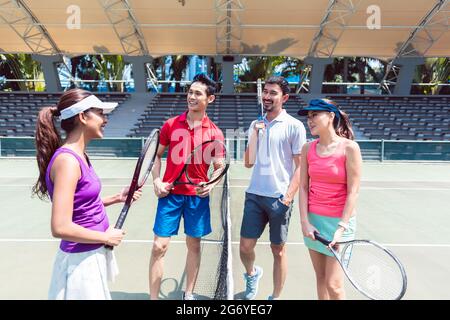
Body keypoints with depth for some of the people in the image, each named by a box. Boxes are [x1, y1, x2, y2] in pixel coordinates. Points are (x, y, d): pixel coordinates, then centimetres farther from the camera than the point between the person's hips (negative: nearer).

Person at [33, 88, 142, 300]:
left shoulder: (78, 156, 4)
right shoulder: (67, 160, -24)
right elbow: (61, 228, -28)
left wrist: (117, 198, 4)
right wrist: (106, 237, -17)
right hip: (81, 260, -9)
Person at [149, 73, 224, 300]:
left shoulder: (214, 133, -1)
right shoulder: (170, 124, 1)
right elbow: (157, 154, 10)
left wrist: (212, 184, -15)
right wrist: (156, 181, -3)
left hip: (198, 195, 0)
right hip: (170, 193, 0)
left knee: (194, 245, 12)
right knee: (159, 246, 1)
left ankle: (189, 294, 32)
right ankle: (153, 297, 18)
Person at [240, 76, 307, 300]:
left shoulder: (294, 126, -4)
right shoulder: (255, 125, 10)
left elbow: (300, 166, -6)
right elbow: (249, 163, 8)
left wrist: (288, 196, -14)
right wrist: (255, 133, -4)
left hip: (280, 197, -4)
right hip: (254, 195, 4)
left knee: (278, 250, 9)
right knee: (245, 246, 7)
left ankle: (275, 297, 27)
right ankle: (252, 273, 40)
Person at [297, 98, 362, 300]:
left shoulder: (349, 148, -11)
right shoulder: (308, 149, 3)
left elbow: (353, 192, -12)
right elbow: (303, 187, 2)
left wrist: (341, 227, -17)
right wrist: (305, 222, -5)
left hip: (338, 220, -4)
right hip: (313, 219, 4)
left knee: (333, 284, 0)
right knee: (320, 278, 15)